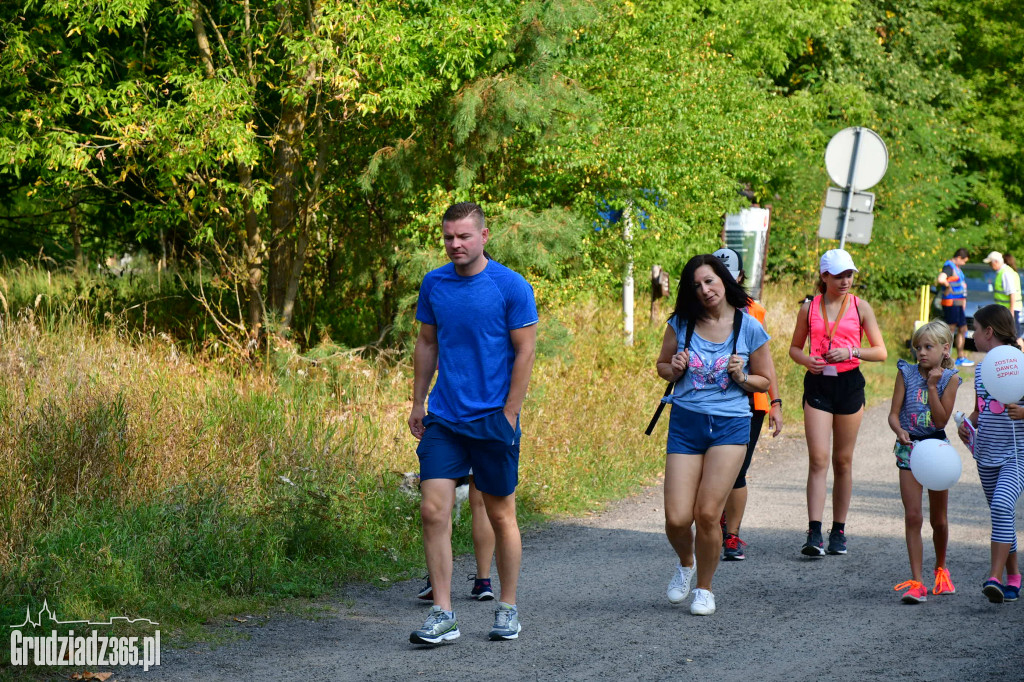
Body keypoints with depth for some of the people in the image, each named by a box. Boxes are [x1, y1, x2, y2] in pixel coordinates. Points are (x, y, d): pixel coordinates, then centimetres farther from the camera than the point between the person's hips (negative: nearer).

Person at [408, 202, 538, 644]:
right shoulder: (434, 284, 5)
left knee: (500, 516, 7)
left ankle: (507, 610, 21)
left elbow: (525, 352, -6)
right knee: (433, 512, -7)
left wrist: (508, 415, -10)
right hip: (443, 420, 3)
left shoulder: (512, 287, -7)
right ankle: (442, 616, -3)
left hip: (492, 420, -3)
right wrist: (418, 403, 11)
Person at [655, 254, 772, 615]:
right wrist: (675, 369, -7)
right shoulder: (681, 323, 2)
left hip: (730, 425, -2)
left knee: (708, 514, -10)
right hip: (686, 423, 2)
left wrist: (741, 378, -11)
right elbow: (662, 366, 15)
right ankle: (685, 563, 30)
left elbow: (764, 381, 9)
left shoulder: (749, 328, -2)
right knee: (677, 519, -5)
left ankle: (705, 588, 13)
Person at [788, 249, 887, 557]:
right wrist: (806, 360, -6)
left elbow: (880, 352, 3)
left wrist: (851, 352, -13)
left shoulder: (860, 307, 3)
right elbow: (795, 347, 16)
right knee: (818, 459, -11)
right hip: (817, 384, 0)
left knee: (843, 461, 7)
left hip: (849, 384, 0)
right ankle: (814, 534, -16)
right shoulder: (809, 308, 5)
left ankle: (839, 531, 17)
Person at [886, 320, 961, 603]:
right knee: (912, 517, -9)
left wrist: (932, 386, -17)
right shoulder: (906, 373, -2)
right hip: (909, 448, 0)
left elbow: (941, 420, -11)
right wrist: (900, 431, -26)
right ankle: (916, 582, -9)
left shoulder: (949, 378, -4)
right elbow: (894, 413, -6)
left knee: (938, 519, 12)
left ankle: (941, 569, 37)